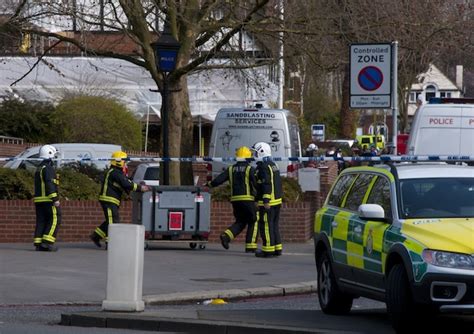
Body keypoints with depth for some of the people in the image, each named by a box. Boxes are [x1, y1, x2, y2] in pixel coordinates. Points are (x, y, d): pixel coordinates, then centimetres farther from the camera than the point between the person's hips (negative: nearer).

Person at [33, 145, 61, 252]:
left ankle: (38, 244, 3)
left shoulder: (39, 169, 19)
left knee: (41, 221, 7)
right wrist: (55, 199, -21)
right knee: (54, 220, -6)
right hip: (49, 199, -9)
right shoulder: (48, 168, -12)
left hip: (38, 199, 9)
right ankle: (47, 242, -13)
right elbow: (50, 184, -20)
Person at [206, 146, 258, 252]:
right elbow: (256, 184, -15)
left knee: (240, 222, 17)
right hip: (248, 199, -5)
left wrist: (209, 184, 22)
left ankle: (226, 236, -8)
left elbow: (218, 180, 5)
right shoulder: (250, 169, -4)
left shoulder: (231, 169, 9)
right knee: (253, 223, 6)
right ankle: (250, 247, 0)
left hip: (235, 200, 5)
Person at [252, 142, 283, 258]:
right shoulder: (273, 165, 17)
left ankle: (268, 250, -5)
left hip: (268, 202, -10)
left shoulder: (263, 167, -15)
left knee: (266, 226, -5)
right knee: (274, 225, 15)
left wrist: (266, 201, -24)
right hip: (277, 200, 10)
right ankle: (277, 249, 18)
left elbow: (266, 185, -22)